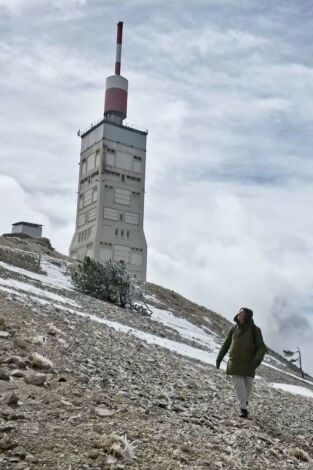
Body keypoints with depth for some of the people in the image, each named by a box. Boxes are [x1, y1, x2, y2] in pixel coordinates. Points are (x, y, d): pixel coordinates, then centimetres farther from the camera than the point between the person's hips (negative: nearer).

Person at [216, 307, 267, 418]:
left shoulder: (254, 330, -2)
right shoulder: (234, 329, 7)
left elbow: (262, 347, -5)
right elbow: (226, 344, 15)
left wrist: (258, 358, -24)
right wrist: (219, 357, 9)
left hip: (249, 363, -1)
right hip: (235, 362, 1)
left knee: (248, 386, 6)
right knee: (238, 385, -9)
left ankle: (244, 402, 30)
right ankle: (243, 408, -7)